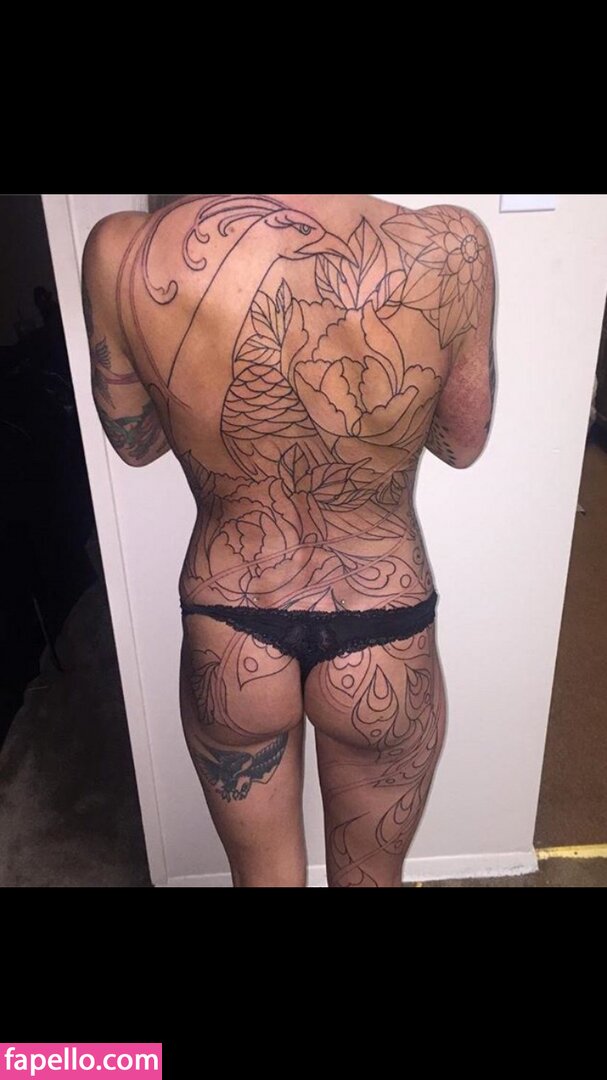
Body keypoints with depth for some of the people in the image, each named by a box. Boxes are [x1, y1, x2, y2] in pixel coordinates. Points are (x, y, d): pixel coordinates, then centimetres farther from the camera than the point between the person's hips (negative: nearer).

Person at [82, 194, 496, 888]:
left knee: (262, 874, 29)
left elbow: (134, 443, 1)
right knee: (371, 875, 28)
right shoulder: (450, 248, -19)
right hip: (384, 645, 0)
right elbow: (462, 445, -2)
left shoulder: (123, 254, -17)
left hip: (228, 642, 1)